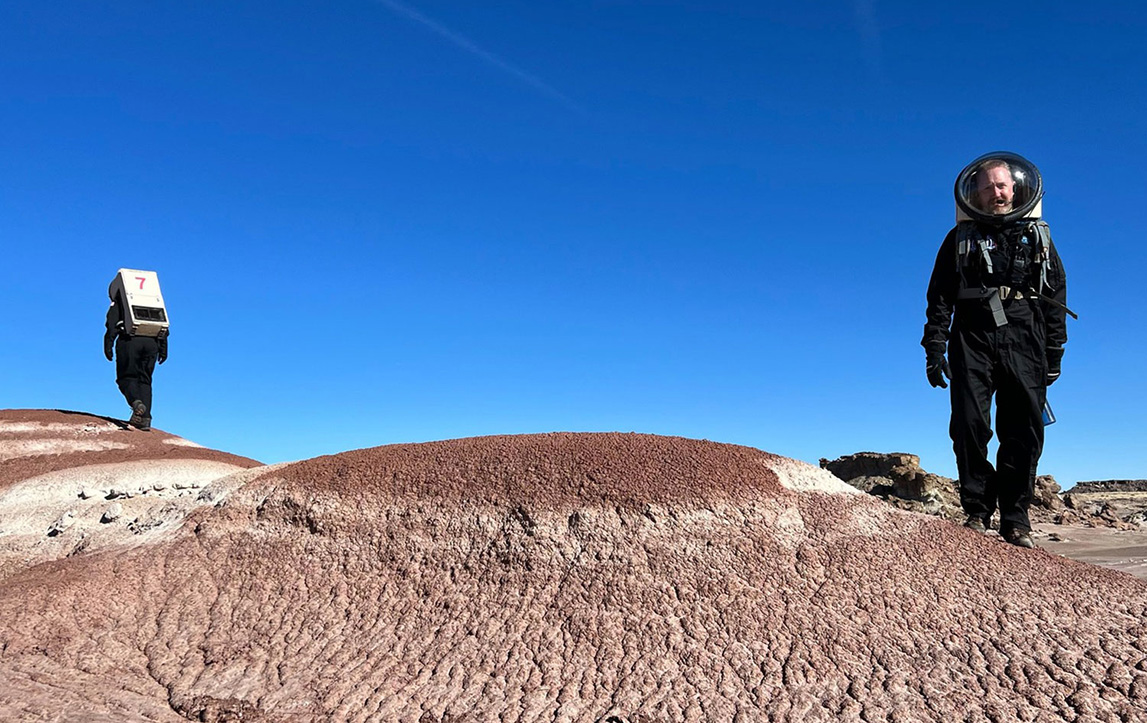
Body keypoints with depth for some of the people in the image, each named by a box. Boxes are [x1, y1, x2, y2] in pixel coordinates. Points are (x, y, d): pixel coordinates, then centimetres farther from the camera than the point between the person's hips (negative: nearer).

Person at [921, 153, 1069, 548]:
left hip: (1023, 342, 1)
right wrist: (935, 348, -1)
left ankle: (1015, 518, 3)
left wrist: (1054, 353, 8)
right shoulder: (961, 238, 13)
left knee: (1023, 431, -3)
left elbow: (1056, 299, 15)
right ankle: (977, 511, 2)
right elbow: (940, 297, 8)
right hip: (972, 339, -1)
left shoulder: (1037, 237, 17)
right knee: (970, 426, -8)